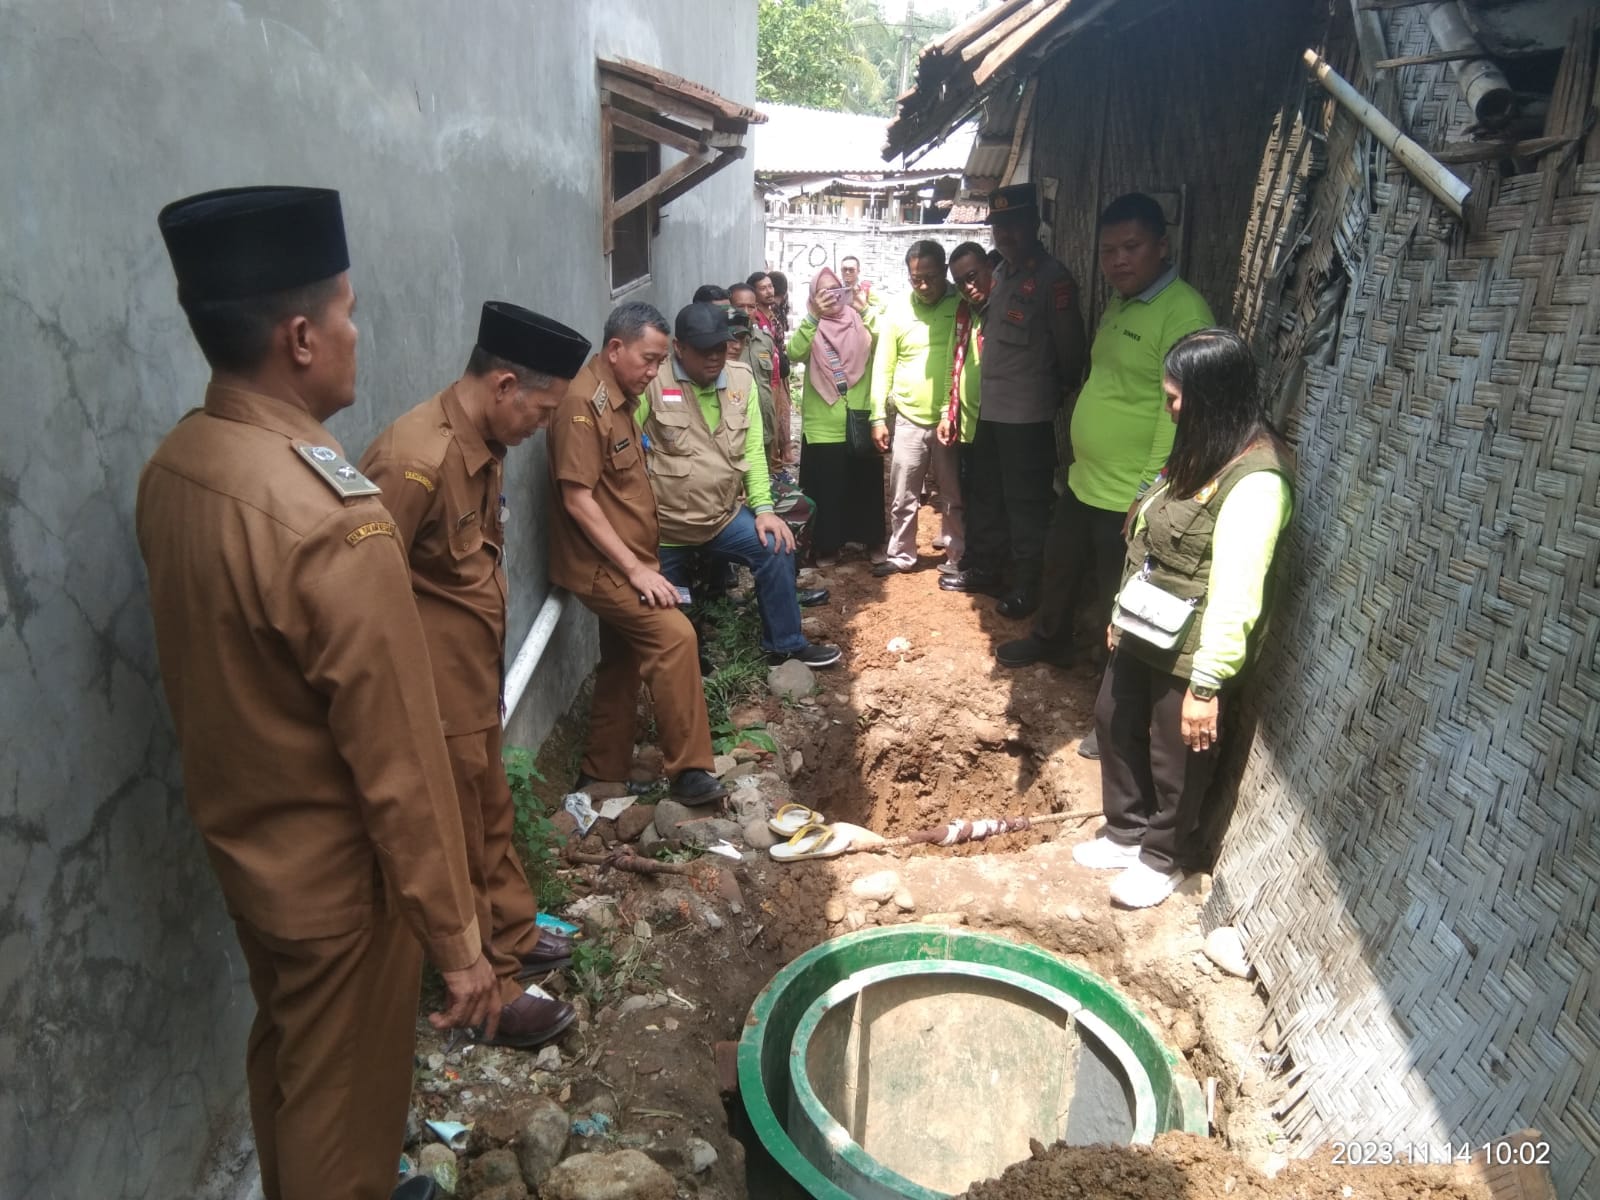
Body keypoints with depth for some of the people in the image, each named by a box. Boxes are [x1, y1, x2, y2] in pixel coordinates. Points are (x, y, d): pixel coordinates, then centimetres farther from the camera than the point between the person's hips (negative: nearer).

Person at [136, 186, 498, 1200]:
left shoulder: (173, 466, -5)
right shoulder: (331, 520, -32)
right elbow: (399, 761, -27)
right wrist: (457, 939, -17)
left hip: (239, 840, 8)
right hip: (337, 877, -8)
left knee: (284, 1059, 30)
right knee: (344, 1100, 16)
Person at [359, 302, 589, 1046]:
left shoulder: (484, 447, 4)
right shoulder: (417, 459, -27)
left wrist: (488, 669, 19)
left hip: (477, 683, 9)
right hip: (435, 697, -9)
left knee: (493, 818, 24)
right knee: (460, 844, 8)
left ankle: (515, 936, 44)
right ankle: (489, 991, 26)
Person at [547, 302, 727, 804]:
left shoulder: (620, 397, 11)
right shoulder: (582, 403, -18)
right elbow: (576, 499, -23)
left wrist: (640, 562, 13)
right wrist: (636, 568, -24)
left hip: (623, 562, 10)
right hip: (601, 565, -10)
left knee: (623, 665, 14)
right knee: (675, 637, -18)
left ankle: (603, 775, 27)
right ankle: (690, 770, -10)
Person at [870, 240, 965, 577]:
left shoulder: (962, 305, -5)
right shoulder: (897, 311, 0)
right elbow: (883, 367, 3)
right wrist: (878, 417, -2)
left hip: (951, 420, -1)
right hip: (908, 420, 1)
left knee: (954, 497, 10)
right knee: (903, 498, 9)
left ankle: (958, 557, 23)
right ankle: (901, 555, 23)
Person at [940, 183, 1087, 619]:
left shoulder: (1053, 279, -13)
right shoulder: (1001, 272, 13)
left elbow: (1069, 349, -11)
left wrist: (1057, 393, 0)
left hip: (1027, 414, -8)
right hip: (990, 407, 8)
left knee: (1025, 503, 0)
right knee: (985, 495, 18)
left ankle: (1026, 585, 12)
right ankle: (981, 567, 33)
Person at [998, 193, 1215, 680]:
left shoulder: (1184, 314, -20)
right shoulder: (1119, 302, 10)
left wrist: (1148, 494, -24)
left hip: (1129, 497, -9)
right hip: (1083, 480, 9)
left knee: (1118, 609, 6)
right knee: (1060, 567, 27)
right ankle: (1049, 640, 51)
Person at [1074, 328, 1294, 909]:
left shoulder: (1256, 479, -27)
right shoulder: (1202, 448, 4)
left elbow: (1236, 594, -28)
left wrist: (1207, 684, -25)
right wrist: (1122, 612, 19)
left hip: (1190, 651, -9)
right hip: (1145, 632, 9)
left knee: (1176, 758, 11)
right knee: (1115, 723, 22)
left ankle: (1163, 858, 35)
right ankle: (1126, 833, 43)